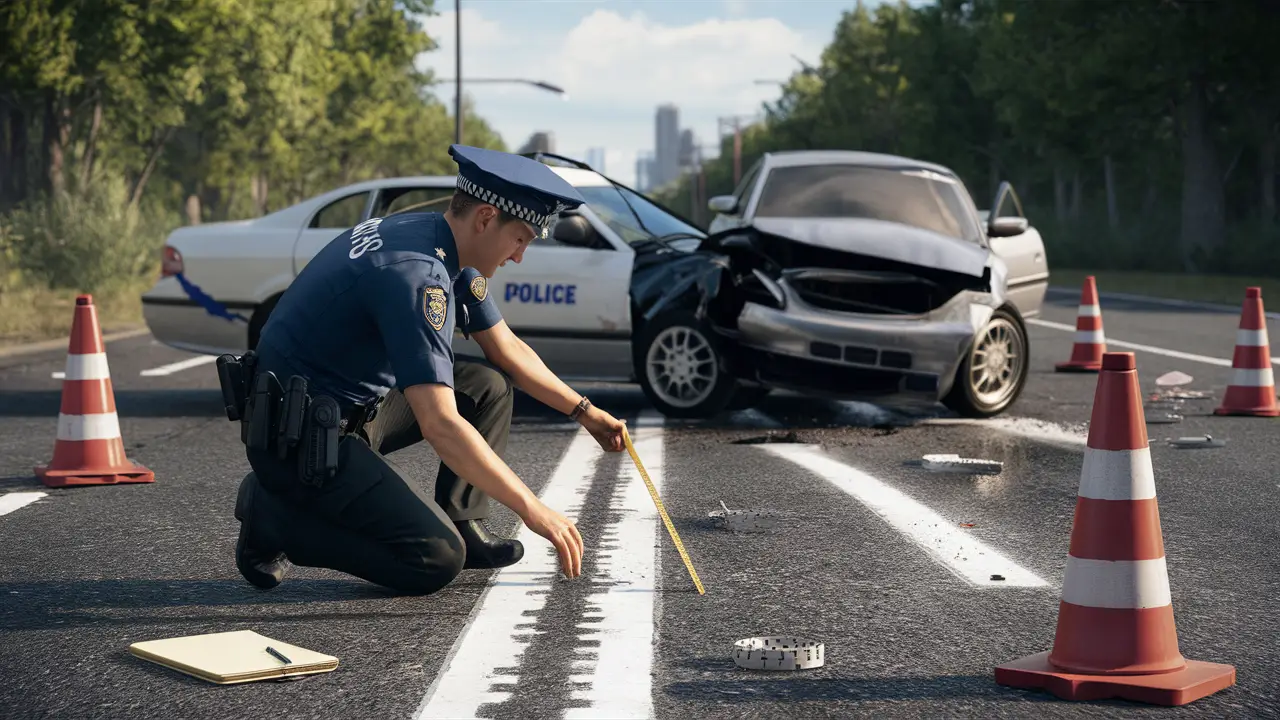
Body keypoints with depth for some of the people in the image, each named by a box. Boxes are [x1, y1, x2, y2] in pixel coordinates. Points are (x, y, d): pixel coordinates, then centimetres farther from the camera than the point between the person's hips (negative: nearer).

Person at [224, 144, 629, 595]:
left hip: (355, 405, 10)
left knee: (490, 387, 9)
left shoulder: (451, 253, 3)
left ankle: (463, 525, 8)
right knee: (436, 561, -17)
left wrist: (584, 411, 10)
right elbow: (439, 425, -33)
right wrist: (531, 509, -30)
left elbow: (509, 351, 17)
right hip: (302, 439, -10)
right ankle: (273, 516, -3)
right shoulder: (416, 272, -28)